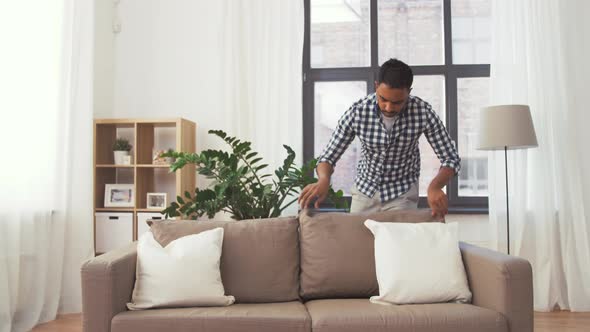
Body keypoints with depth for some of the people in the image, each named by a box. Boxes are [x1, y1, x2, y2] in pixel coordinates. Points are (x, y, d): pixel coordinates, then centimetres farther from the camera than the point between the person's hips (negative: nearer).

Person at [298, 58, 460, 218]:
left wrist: (435, 186, -39)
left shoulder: (422, 112, -23)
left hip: (402, 192, -1)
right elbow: (328, 156, -16)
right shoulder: (357, 112, -22)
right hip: (365, 189, 1)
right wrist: (323, 180, -39)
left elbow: (451, 158, -18)